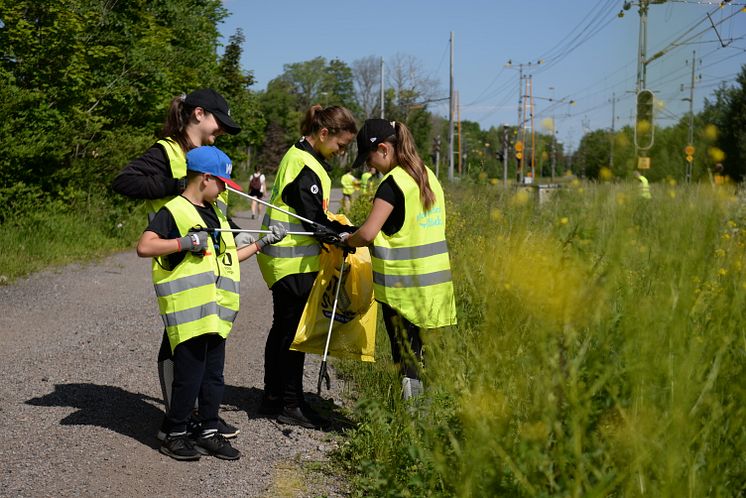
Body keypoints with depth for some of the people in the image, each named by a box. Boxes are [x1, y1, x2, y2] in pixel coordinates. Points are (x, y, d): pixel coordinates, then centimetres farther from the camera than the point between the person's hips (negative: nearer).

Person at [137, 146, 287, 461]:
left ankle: (209, 433, 21)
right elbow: (144, 247, -20)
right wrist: (185, 242, -23)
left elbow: (226, 258, 25)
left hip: (216, 313, 8)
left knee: (213, 374, 11)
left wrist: (263, 243, 24)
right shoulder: (173, 212, -8)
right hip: (188, 313, -8)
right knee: (189, 374, -4)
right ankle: (175, 436, 9)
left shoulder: (215, 215, 19)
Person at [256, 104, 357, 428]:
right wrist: (351, 235, -15)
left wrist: (340, 231, 7)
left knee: (283, 327, 16)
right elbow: (314, 222, -20)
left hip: (285, 258, 10)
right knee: (293, 331, -2)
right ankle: (291, 405, 7)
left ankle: (273, 398, 26)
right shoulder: (305, 167, -19)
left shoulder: (300, 156, 13)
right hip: (294, 262, -10)